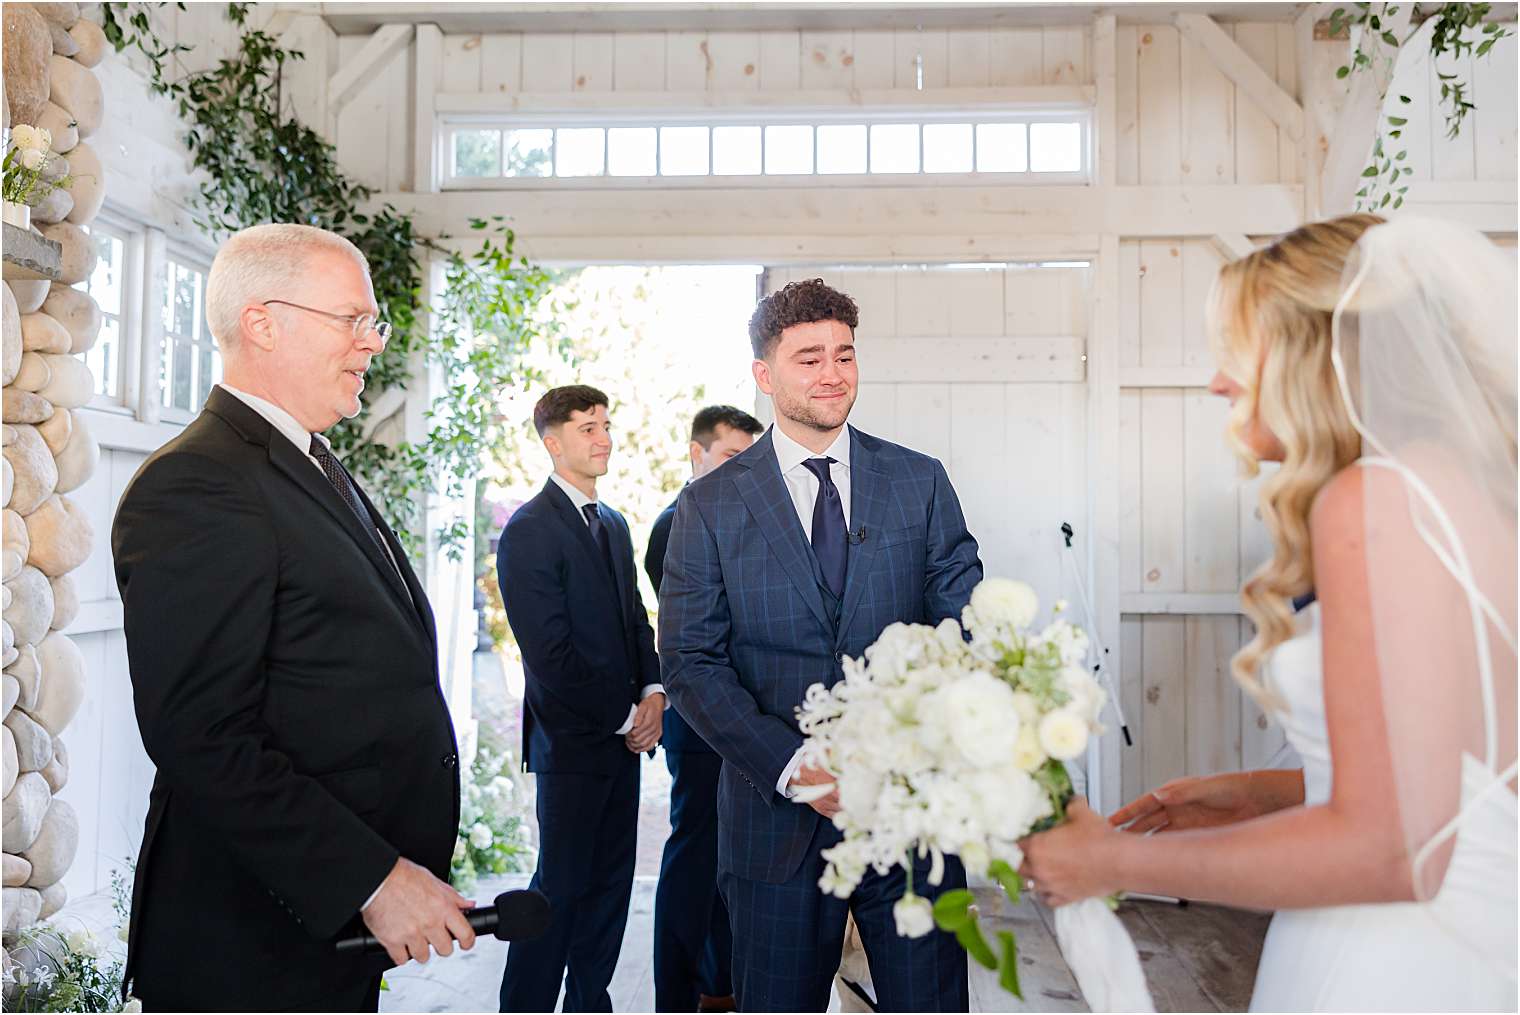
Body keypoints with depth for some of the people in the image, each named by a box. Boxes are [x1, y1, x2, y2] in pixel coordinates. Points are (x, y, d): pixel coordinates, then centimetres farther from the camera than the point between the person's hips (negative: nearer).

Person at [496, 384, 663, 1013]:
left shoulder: (614, 525, 14)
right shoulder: (529, 531, -13)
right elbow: (549, 652, -17)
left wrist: (652, 692, -1)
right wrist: (624, 718, -12)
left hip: (624, 734, 8)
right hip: (571, 741, -8)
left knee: (611, 881, 14)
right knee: (562, 884, 1)